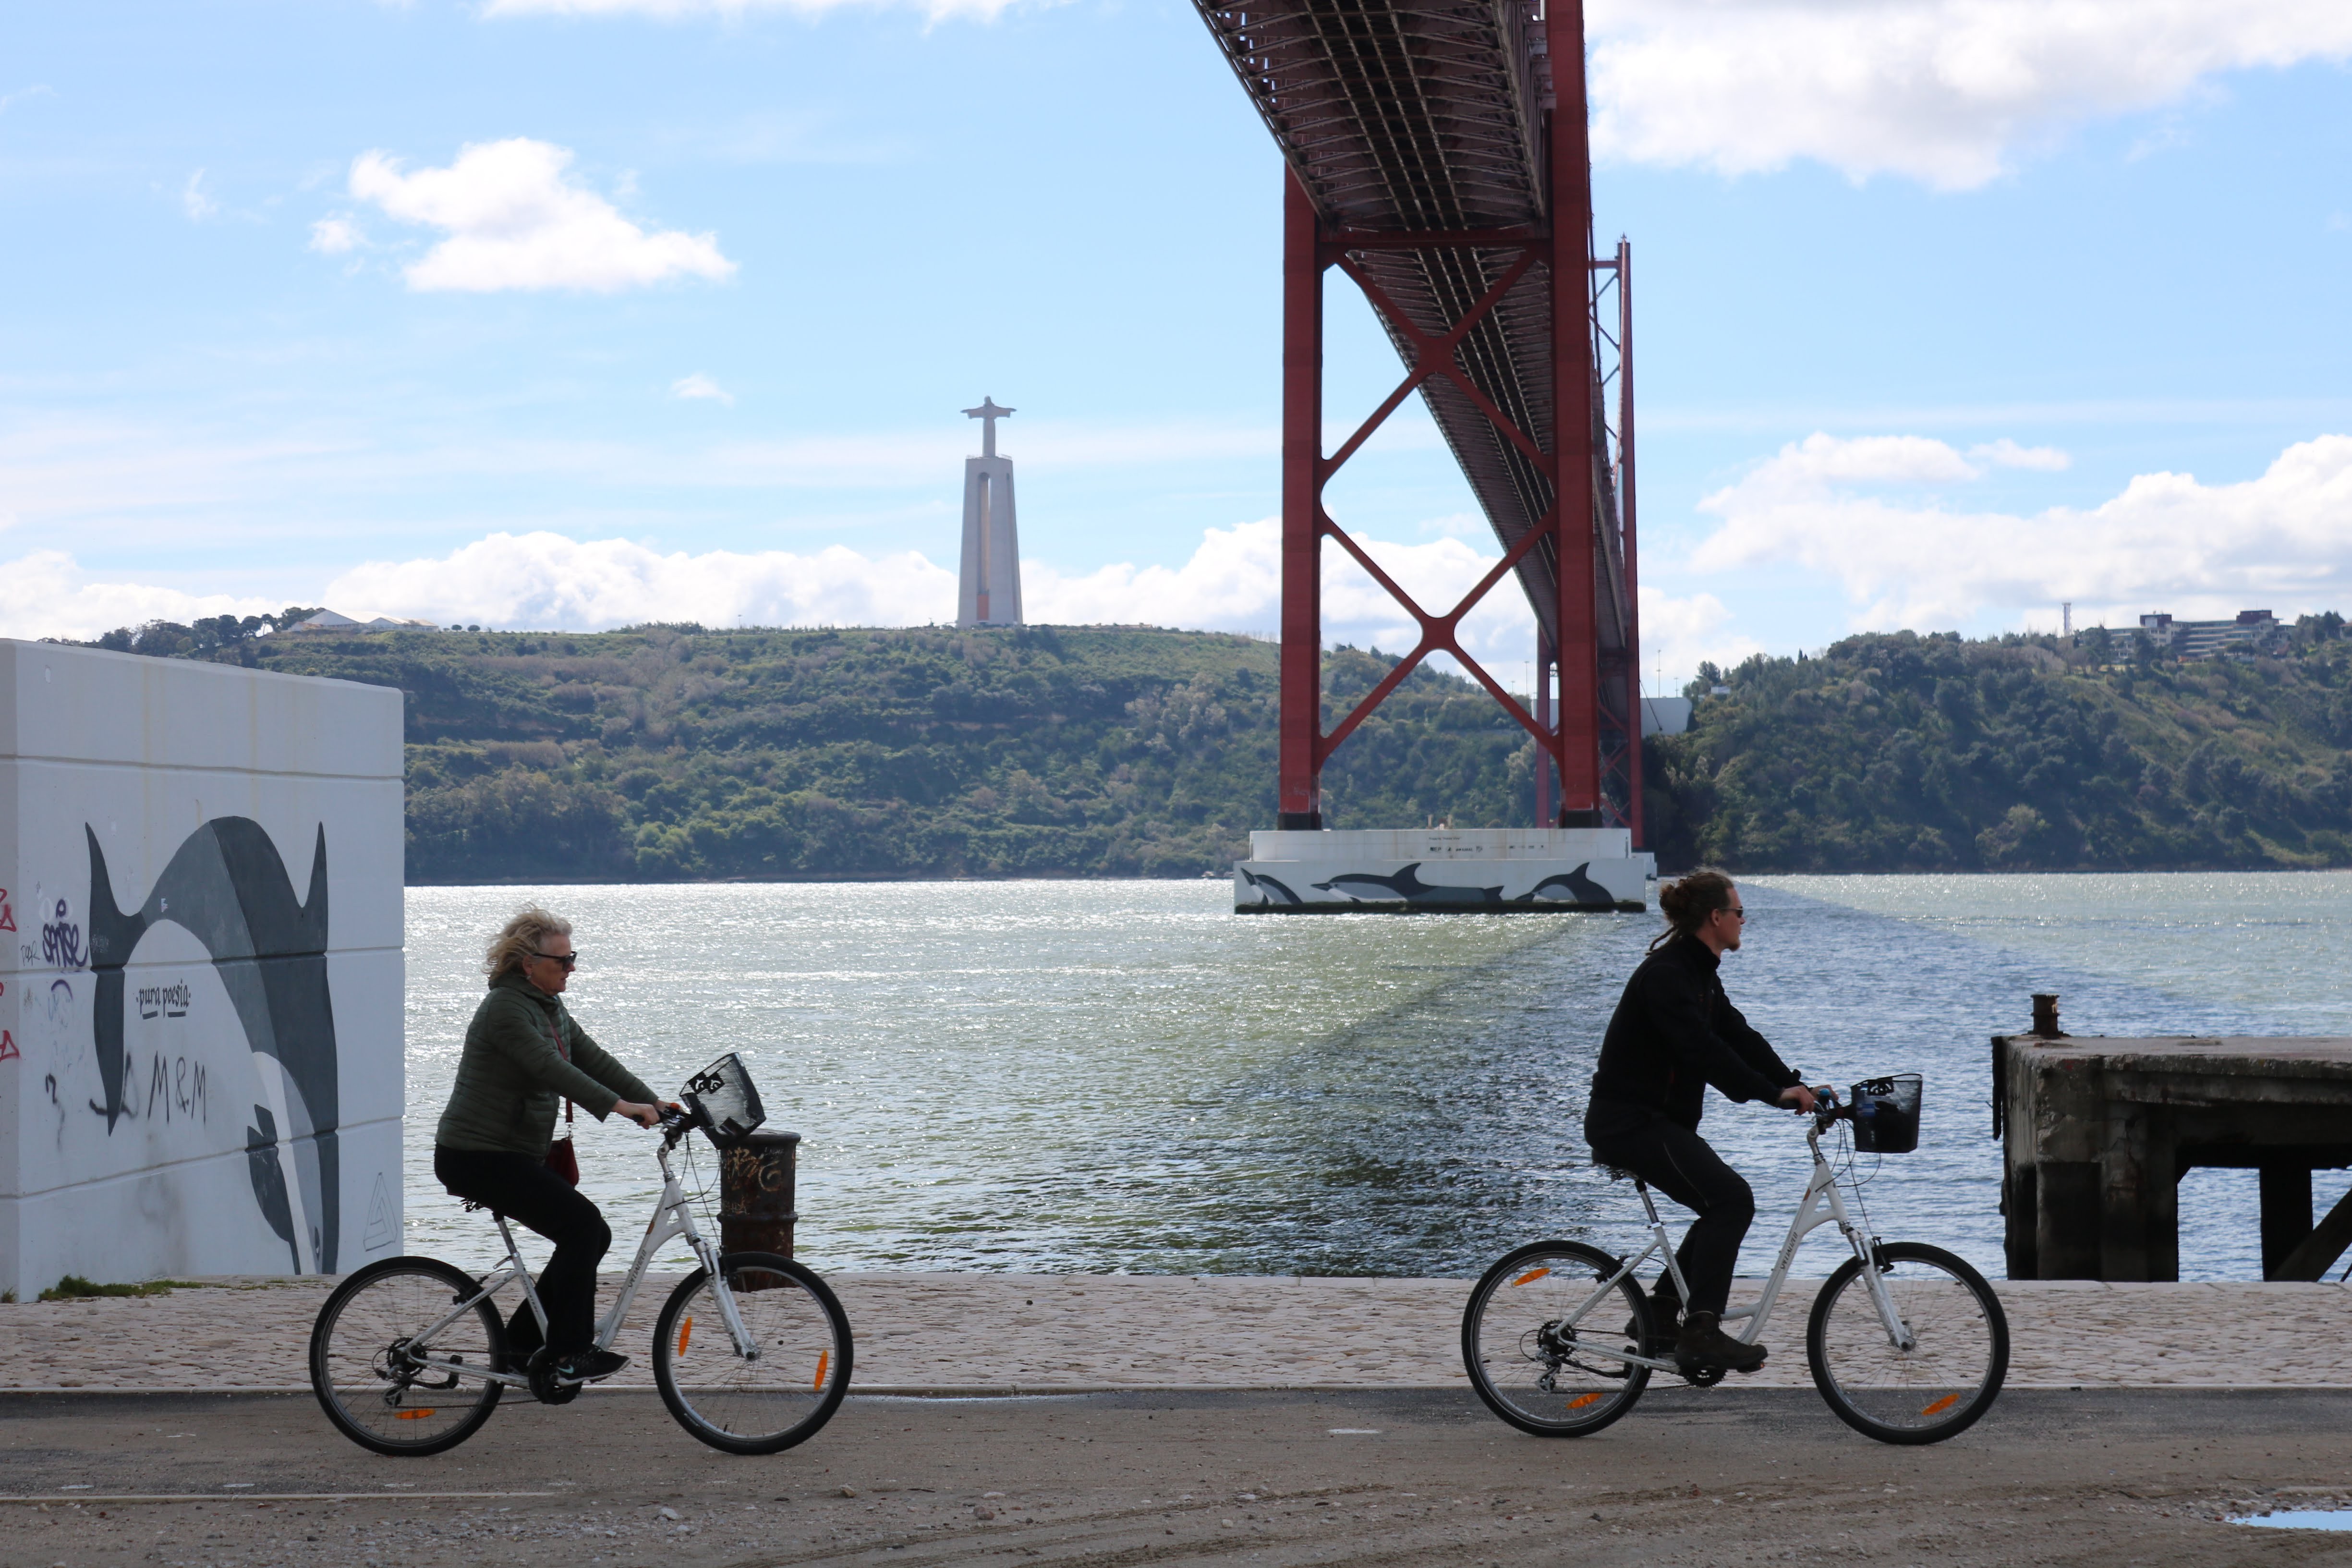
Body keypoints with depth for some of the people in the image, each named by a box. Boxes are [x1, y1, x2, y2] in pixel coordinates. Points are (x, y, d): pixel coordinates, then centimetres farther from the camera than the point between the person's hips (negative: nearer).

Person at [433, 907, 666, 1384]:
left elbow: (595, 1061, 8)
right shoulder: (506, 1008, -17)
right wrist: (620, 1106, -37)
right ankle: (571, 1354, -16)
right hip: (476, 1158, -10)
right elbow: (552, 1068, -30)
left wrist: (654, 1106, -3)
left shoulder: (549, 1008, 13)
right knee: (581, 1222, -19)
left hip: (515, 1156, 10)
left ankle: (520, 1345, 12)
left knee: (592, 1235, 5)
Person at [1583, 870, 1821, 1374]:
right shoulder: (1666, 975, -19)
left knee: (1724, 1208, 12)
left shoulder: (1699, 974, 13)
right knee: (1731, 1199, -19)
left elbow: (1740, 1038, 12)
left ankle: (1659, 1314, 18)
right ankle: (1700, 1330, -20)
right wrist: (1774, 1094, -31)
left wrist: (1797, 1086, 1)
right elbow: (1704, 1051, -29)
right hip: (1628, 1121, -11)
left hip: (1657, 1119, 11)